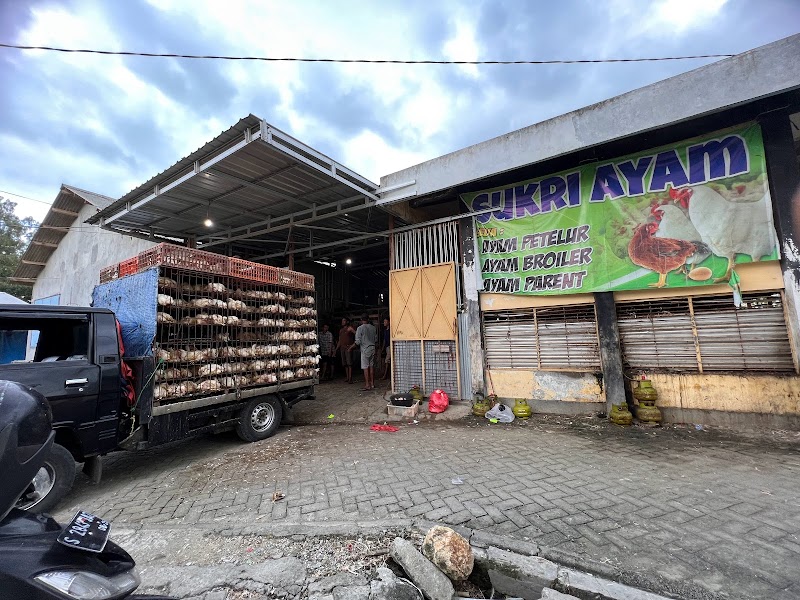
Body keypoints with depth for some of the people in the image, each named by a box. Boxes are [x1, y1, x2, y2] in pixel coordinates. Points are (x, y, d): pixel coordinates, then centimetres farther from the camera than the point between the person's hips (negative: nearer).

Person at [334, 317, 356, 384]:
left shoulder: (350, 328, -2)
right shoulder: (341, 330, 19)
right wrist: (335, 350, 21)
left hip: (348, 348, -7)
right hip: (342, 348, 7)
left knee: (349, 363, -9)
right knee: (345, 364, 8)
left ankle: (350, 378, -10)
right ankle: (347, 377, 15)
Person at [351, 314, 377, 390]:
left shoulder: (360, 328, -8)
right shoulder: (373, 327, 7)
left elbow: (358, 341, -12)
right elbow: (376, 338, 12)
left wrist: (351, 347, 1)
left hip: (365, 349, -5)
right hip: (373, 348, 5)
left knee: (365, 367, -2)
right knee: (371, 366, 11)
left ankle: (367, 385, -2)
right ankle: (372, 384, 15)